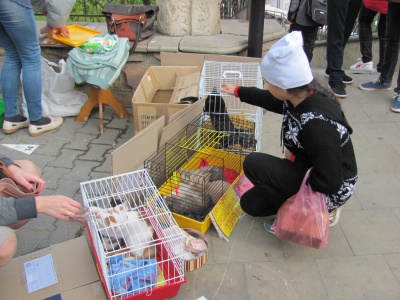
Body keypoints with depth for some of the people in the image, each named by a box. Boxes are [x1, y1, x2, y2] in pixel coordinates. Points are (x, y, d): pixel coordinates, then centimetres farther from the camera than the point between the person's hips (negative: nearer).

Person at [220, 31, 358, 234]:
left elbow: (329, 182, -32)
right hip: (309, 172, 9)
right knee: (250, 204, 12)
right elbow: (270, 100, 14)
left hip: (331, 192, -9)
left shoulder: (317, 124, -36)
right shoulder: (301, 97, -9)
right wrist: (237, 91, 26)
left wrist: (294, 159, -18)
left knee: (253, 163, -19)